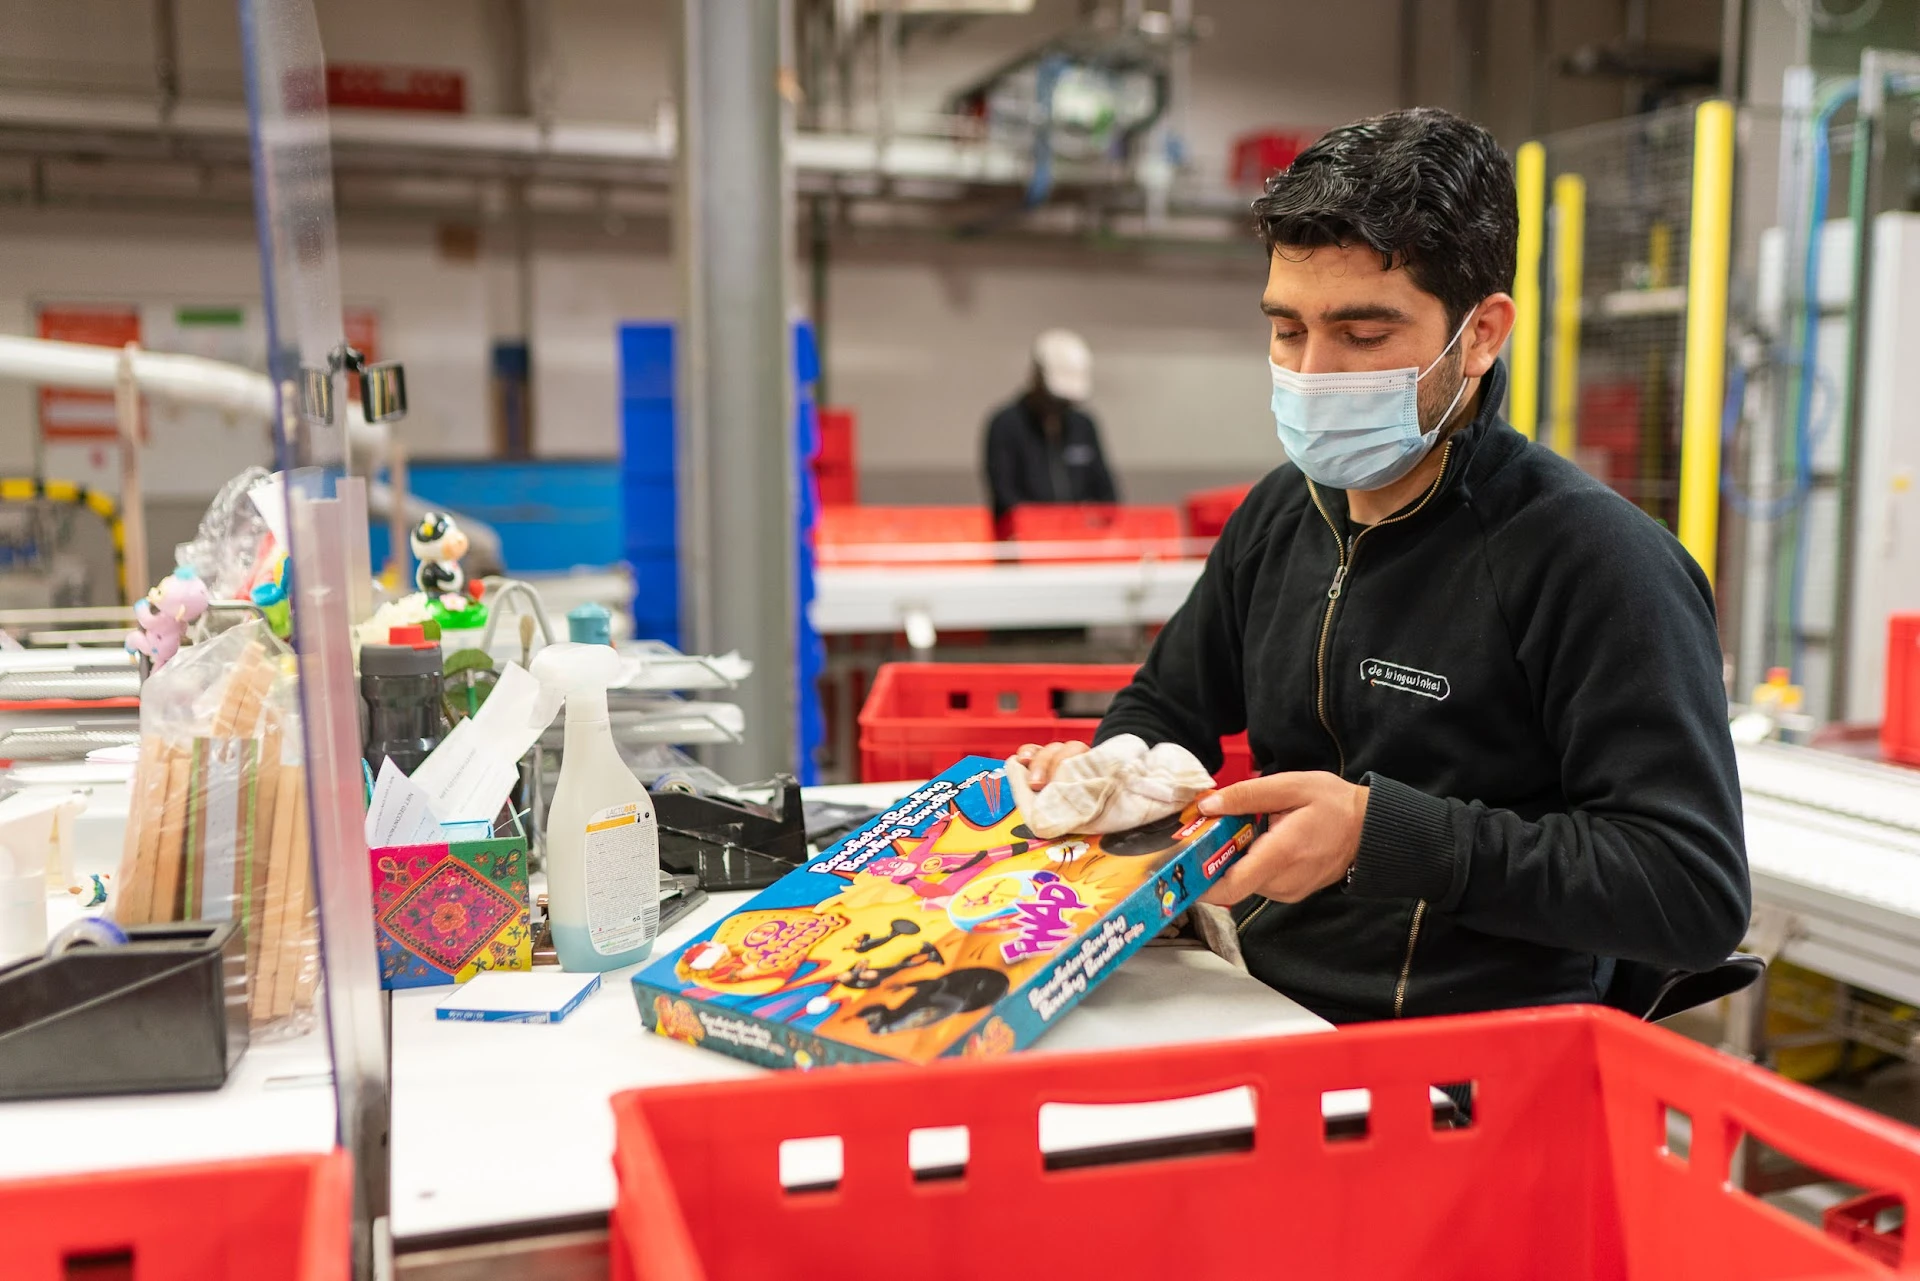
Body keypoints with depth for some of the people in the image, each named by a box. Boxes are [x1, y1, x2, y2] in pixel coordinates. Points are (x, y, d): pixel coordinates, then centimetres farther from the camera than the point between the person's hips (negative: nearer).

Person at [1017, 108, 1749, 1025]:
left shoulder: (1592, 559, -14)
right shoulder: (1283, 512, 9)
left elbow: (1697, 895, -19)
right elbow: (1166, 705, 24)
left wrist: (1382, 831, -25)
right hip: (1254, 1010, 6)